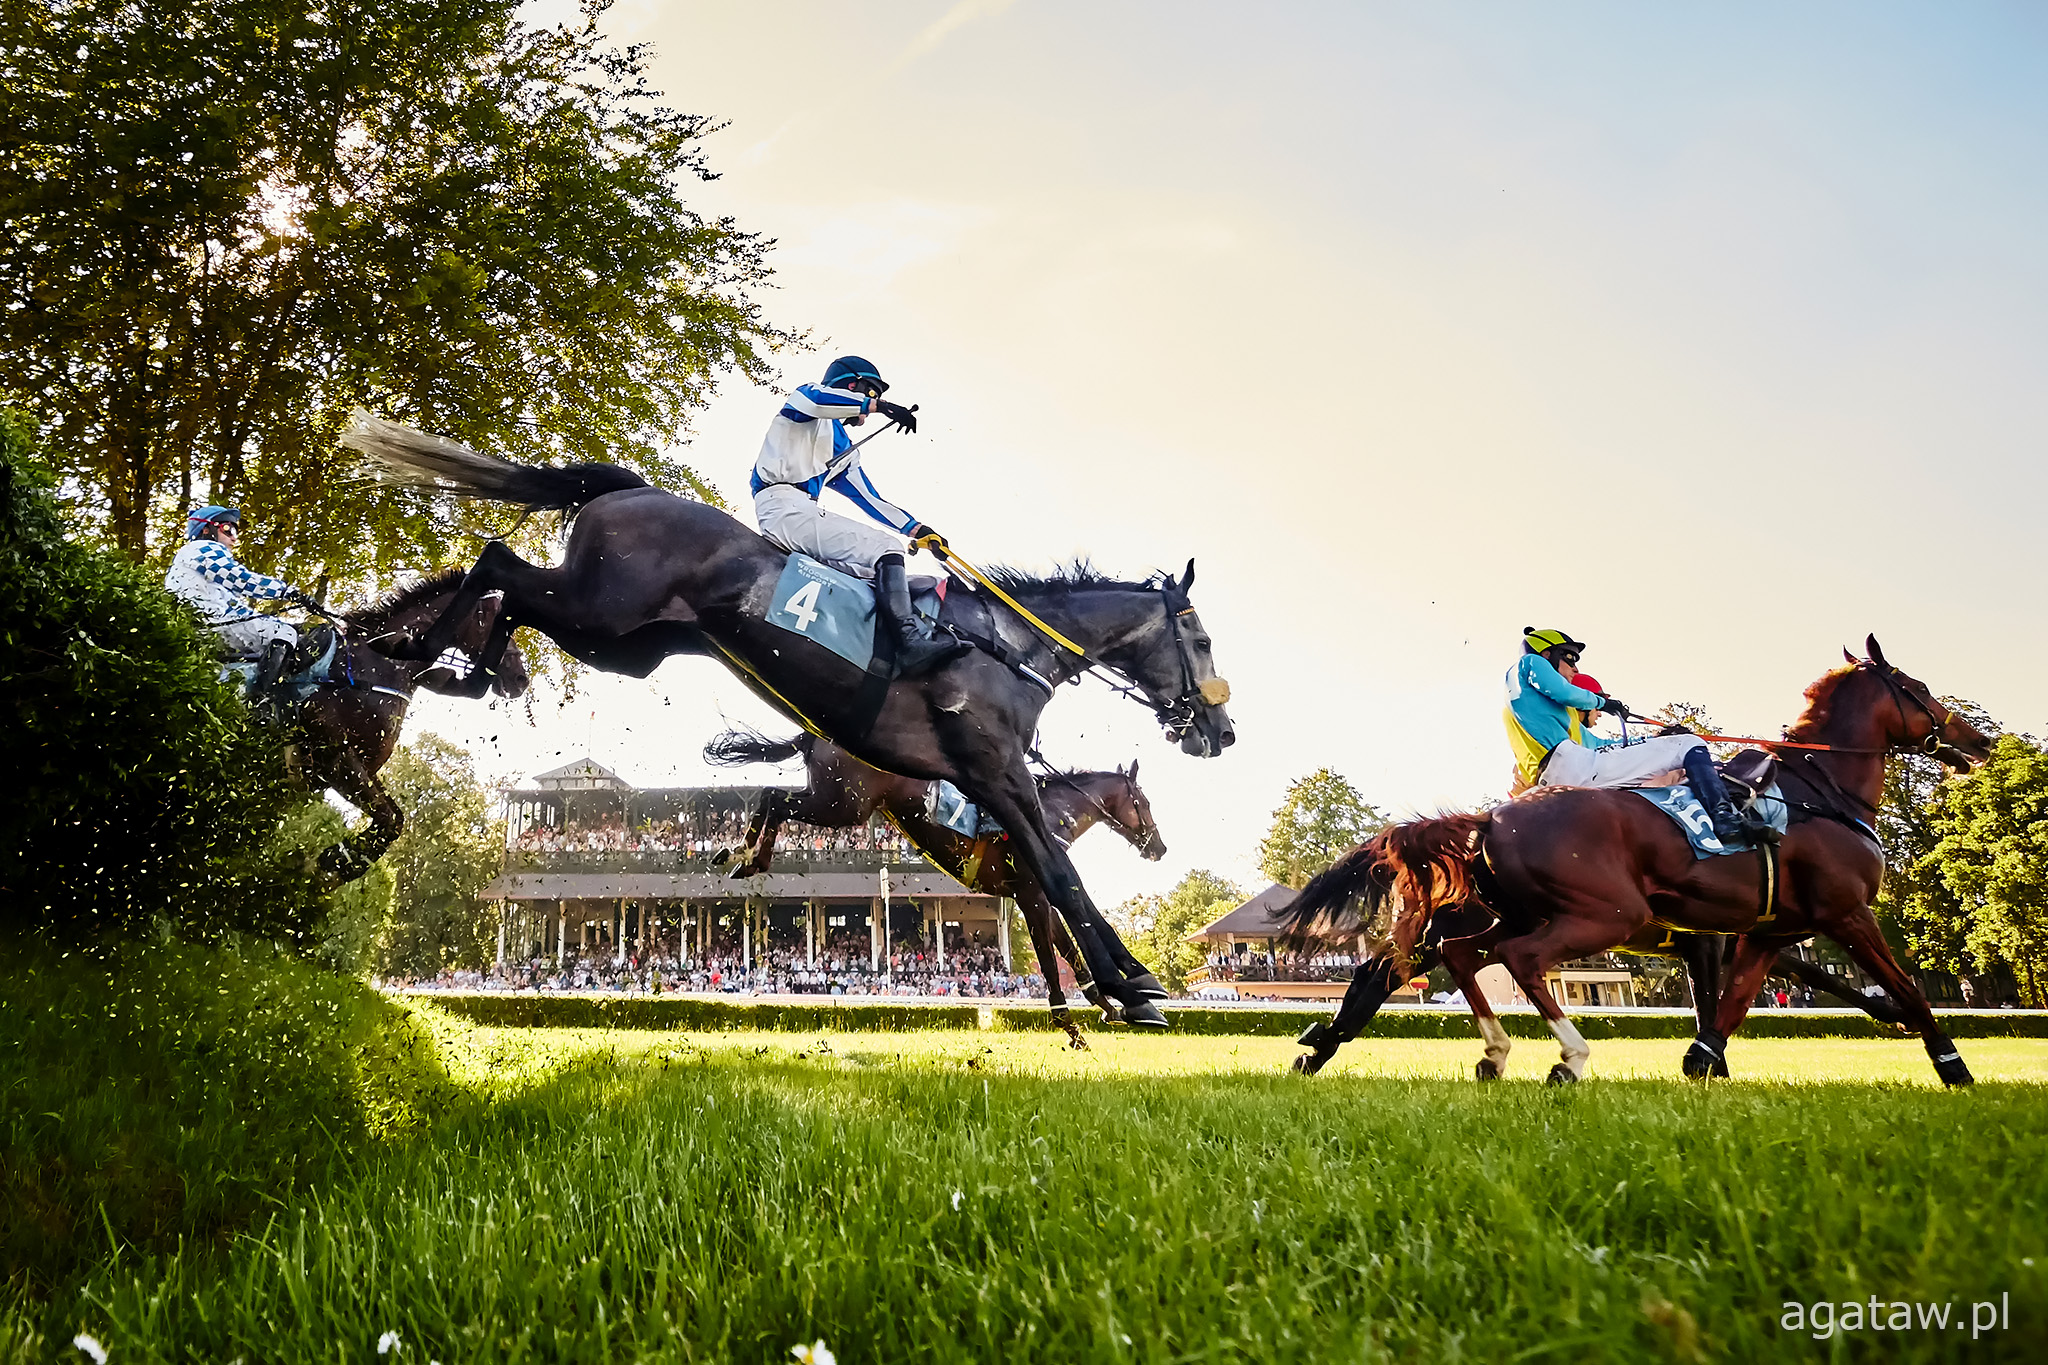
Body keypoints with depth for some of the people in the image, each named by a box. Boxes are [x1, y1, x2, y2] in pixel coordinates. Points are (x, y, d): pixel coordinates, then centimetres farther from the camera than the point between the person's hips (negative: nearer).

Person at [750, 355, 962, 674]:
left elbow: (869, 500, 28)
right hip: (784, 507, -10)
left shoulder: (845, 452, 32)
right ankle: (910, 642, -38)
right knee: (886, 549, -23)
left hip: (809, 514, 10)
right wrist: (878, 405, -18)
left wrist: (915, 529, 15)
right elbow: (811, 397, -16)